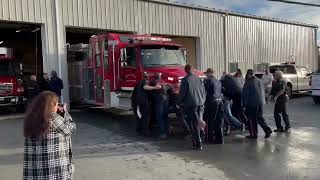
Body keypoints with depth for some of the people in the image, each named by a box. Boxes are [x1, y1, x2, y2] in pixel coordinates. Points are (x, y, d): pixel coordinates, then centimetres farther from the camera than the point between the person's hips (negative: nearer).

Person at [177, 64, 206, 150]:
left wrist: (178, 103, 4)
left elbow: (182, 93, -8)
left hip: (191, 104, -5)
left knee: (194, 124, 0)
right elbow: (204, 92, 14)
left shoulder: (185, 80, -6)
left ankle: (198, 144, 1)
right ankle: (197, 142, 21)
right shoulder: (198, 79, 11)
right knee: (198, 123, 13)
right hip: (200, 104, 5)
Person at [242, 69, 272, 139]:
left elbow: (245, 94, -13)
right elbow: (262, 92, 16)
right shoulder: (259, 81, 8)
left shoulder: (248, 82, -13)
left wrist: (244, 104, -8)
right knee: (259, 117, 19)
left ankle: (253, 134, 10)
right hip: (260, 102, 7)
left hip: (252, 104, -7)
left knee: (252, 119, 4)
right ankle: (267, 129, 9)